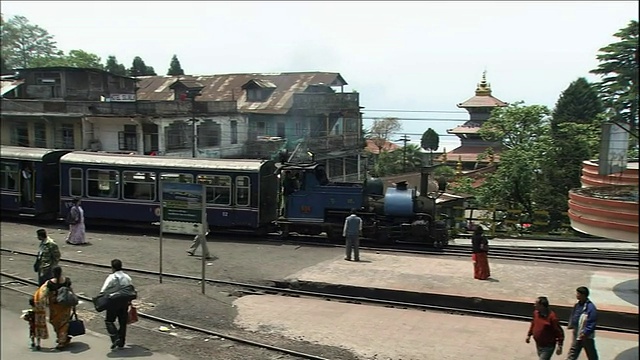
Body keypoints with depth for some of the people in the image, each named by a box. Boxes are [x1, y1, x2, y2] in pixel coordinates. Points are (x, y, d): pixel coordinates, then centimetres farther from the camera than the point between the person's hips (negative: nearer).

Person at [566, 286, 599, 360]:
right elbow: (573, 317, 15)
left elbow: (592, 323, -22)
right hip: (577, 335, 7)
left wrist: (585, 333, -25)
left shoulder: (590, 307, -21)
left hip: (587, 337, -7)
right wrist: (570, 325, 2)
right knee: (572, 354, 9)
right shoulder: (577, 305, 2)